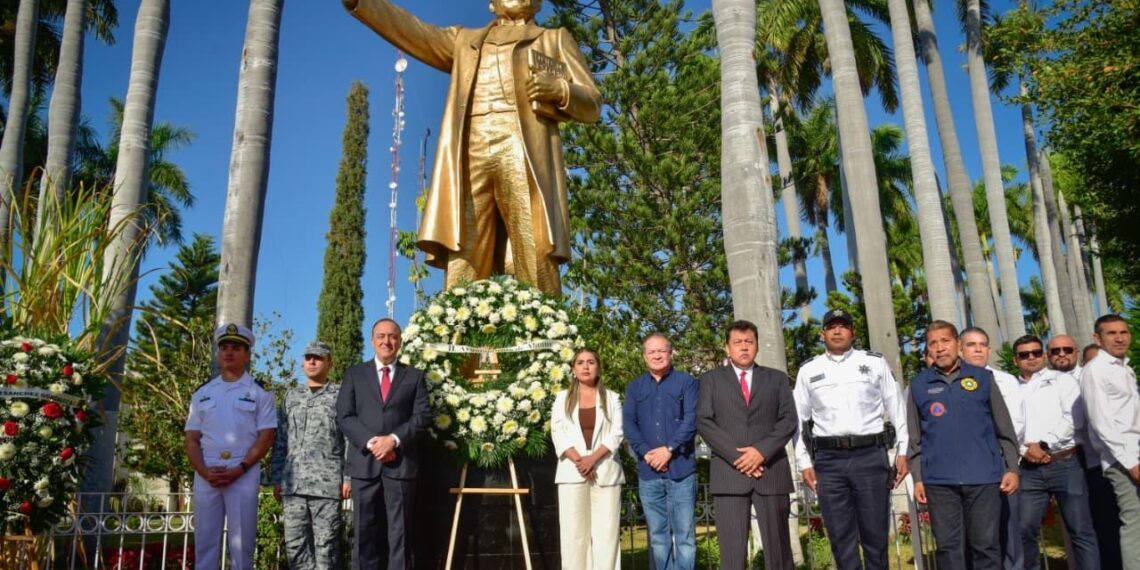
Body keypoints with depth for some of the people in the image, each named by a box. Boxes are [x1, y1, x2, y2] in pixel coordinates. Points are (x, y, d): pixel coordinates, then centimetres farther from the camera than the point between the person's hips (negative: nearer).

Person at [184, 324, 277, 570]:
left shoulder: (260, 393, 5)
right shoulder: (202, 394, 15)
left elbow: (265, 438, -2)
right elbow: (192, 439, 10)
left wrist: (239, 469, -13)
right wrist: (204, 471, -7)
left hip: (244, 474, -3)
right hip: (206, 475, 3)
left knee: (241, 542, -2)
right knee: (205, 541, 4)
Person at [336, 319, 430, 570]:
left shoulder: (414, 376, 12)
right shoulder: (355, 374, 13)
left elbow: (422, 416, 2)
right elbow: (344, 416, 3)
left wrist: (394, 440, -13)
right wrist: (371, 442, -11)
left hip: (401, 463, 0)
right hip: (364, 462, 1)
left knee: (400, 533, 1)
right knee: (365, 533, 2)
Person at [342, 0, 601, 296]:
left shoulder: (555, 39, 26)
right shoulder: (465, 40, 32)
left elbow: (591, 105, 16)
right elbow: (411, 30, 18)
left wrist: (559, 89, -5)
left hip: (524, 155, -2)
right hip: (470, 158, 2)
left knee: (536, 263, -15)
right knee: (463, 265, -12)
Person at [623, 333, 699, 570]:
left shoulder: (687, 382, 4)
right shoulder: (634, 387, 13)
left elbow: (691, 419, -6)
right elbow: (628, 424, 4)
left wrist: (669, 449, -14)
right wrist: (647, 453, -10)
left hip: (681, 469, -3)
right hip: (648, 471, 3)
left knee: (685, 534, -1)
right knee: (657, 535, 8)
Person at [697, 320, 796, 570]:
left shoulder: (777, 378, 15)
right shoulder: (710, 379, 12)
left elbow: (788, 420, 4)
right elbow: (704, 422, 1)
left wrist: (762, 450, -11)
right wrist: (737, 456, -10)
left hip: (771, 471, 1)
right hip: (729, 472, -1)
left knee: (778, 548, 3)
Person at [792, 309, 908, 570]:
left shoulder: (875, 363, 8)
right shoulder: (808, 370, 10)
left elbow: (896, 408, 8)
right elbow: (799, 418, 10)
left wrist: (903, 451, 2)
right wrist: (804, 462, 4)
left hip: (871, 456, -1)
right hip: (829, 460, 1)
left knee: (875, 533, 3)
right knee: (841, 537, 3)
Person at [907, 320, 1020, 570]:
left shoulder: (983, 378, 7)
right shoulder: (919, 385, 7)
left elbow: (1004, 429, 10)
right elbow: (915, 438, 8)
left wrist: (1011, 468, 3)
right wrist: (918, 478, 3)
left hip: (984, 477, 0)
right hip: (939, 480, 1)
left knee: (986, 545, 5)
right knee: (948, 547, 5)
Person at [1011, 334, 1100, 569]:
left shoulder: (1062, 380, 7)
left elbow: (1074, 419, -6)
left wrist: (1043, 444, -10)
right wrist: (1024, 450, -10)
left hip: (1065, 464, -2)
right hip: (1030, 469, 2)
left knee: (1080, 530, -1)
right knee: (1024, 530, 1)